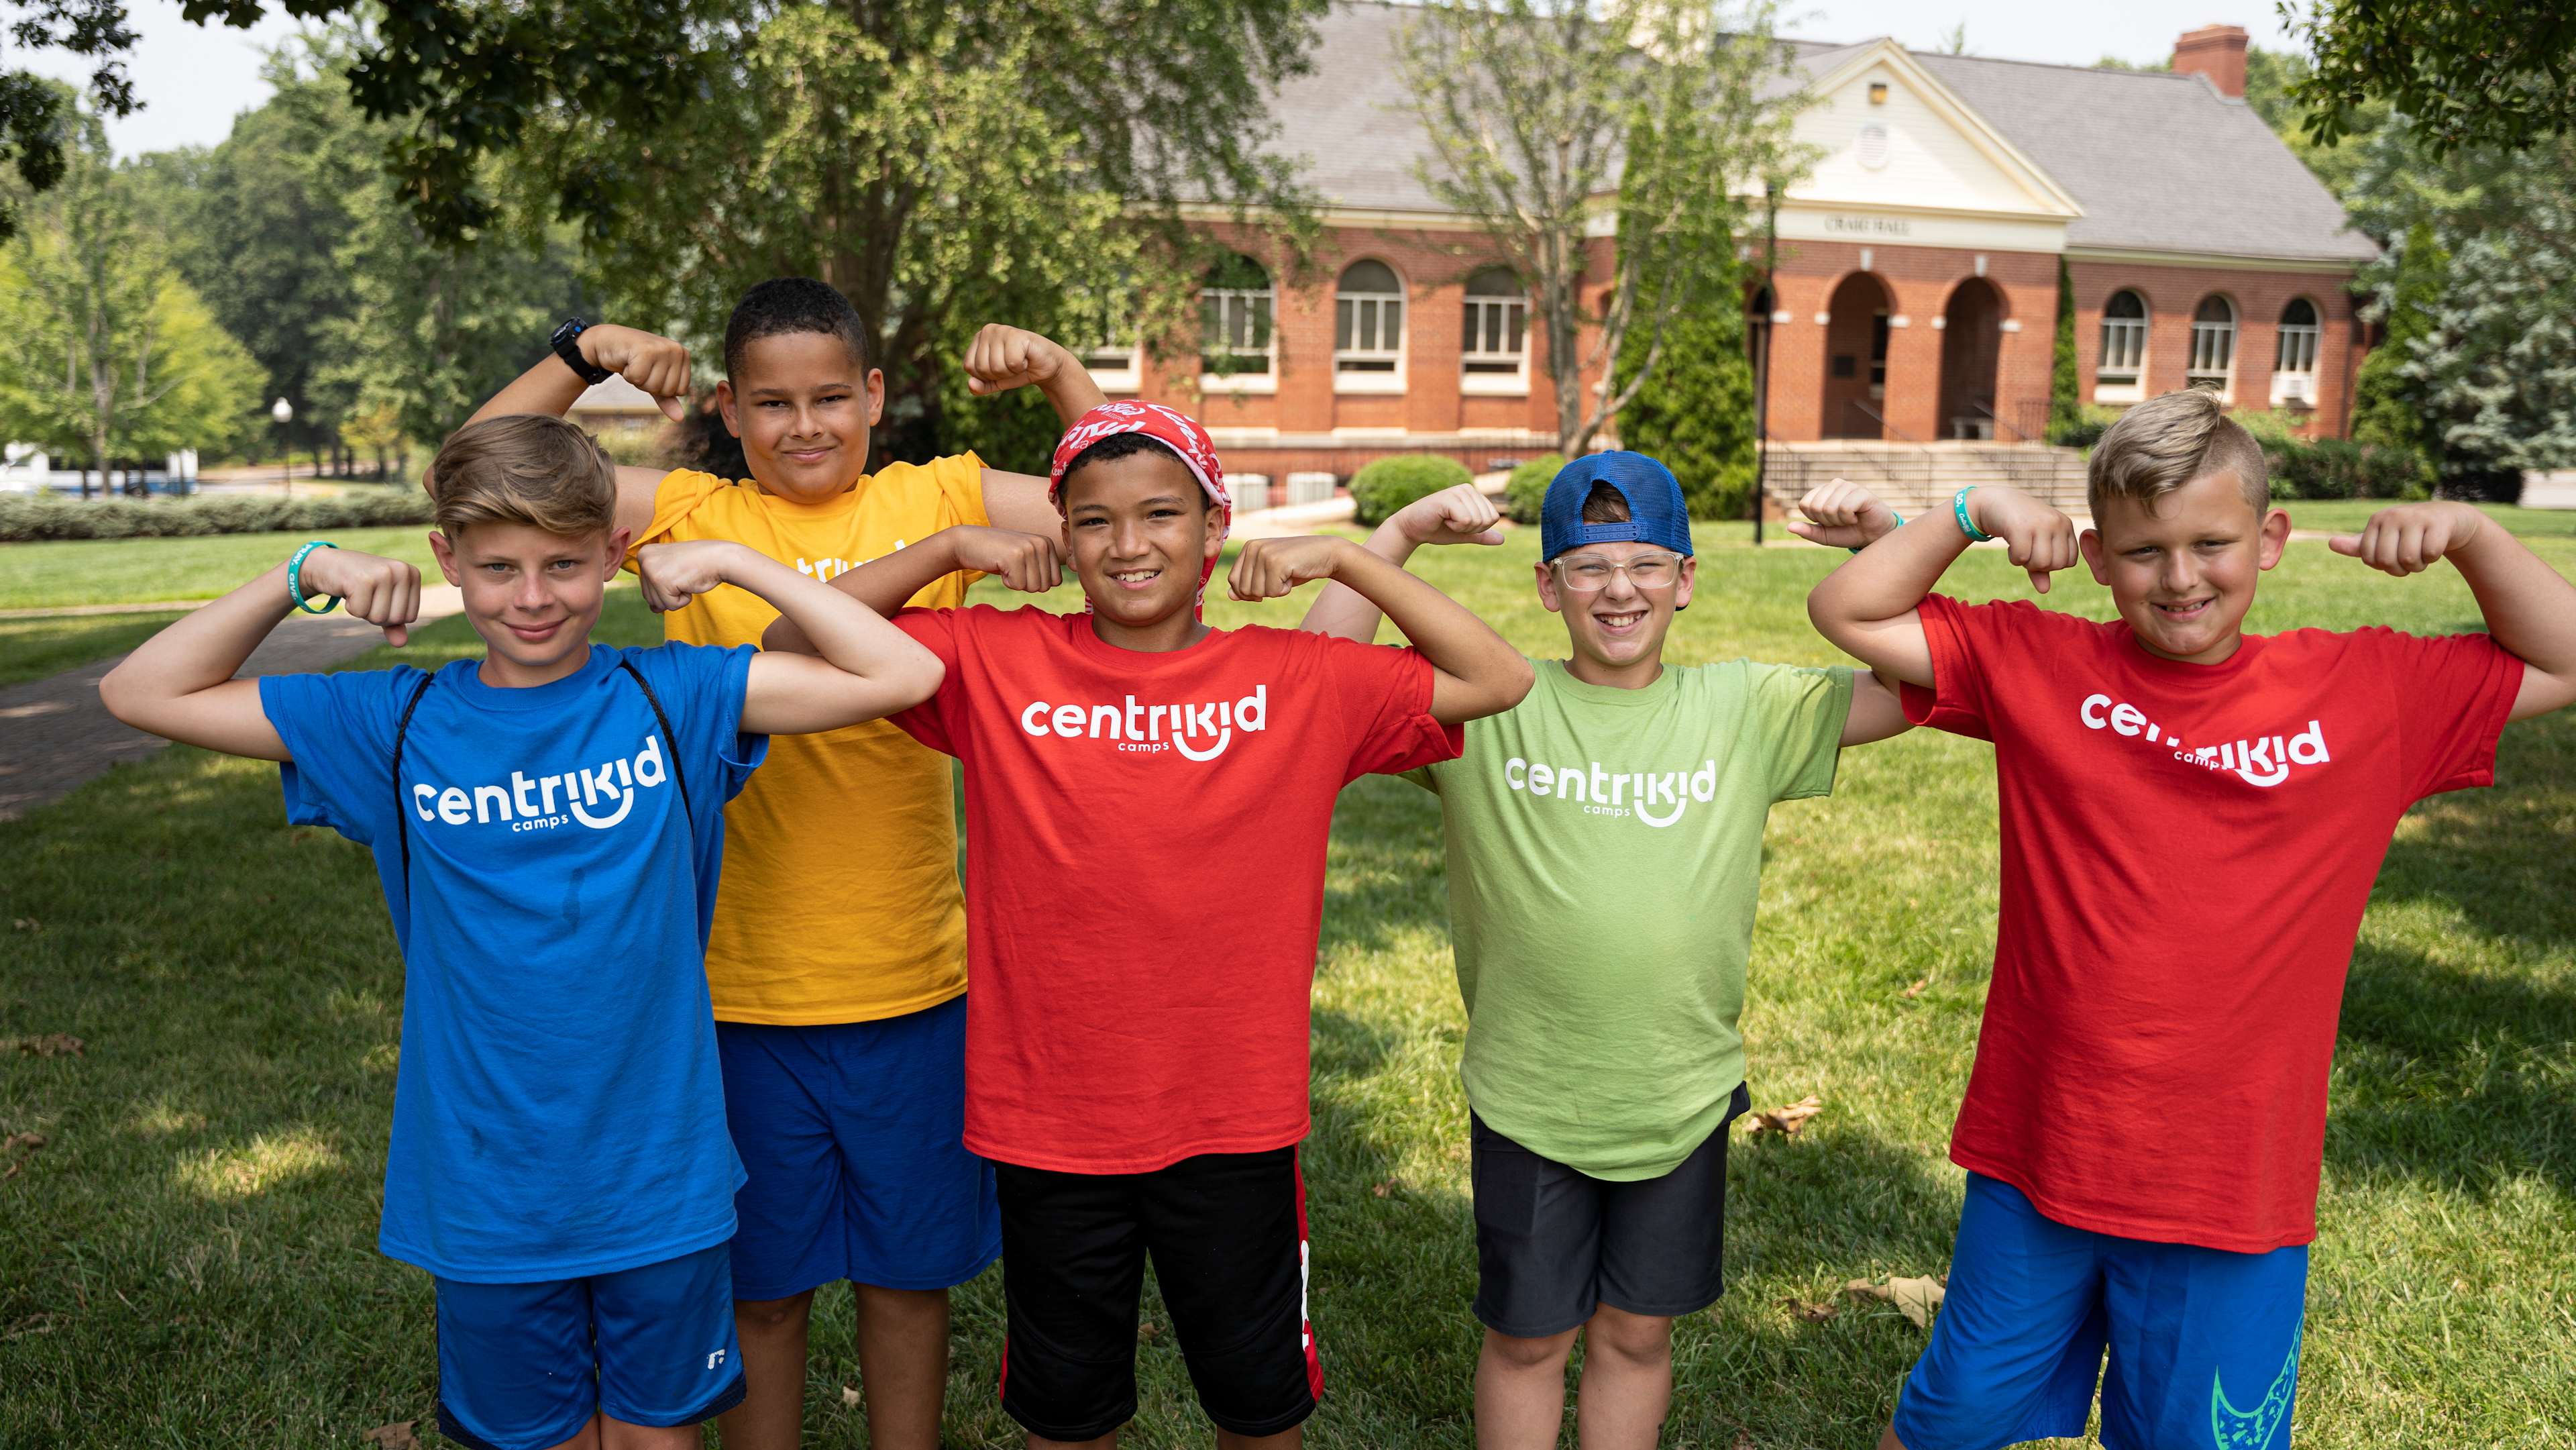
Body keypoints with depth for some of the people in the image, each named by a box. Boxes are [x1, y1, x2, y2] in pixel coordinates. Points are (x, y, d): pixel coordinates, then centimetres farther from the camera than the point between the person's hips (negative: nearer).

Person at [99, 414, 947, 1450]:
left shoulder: (672, 698, -8)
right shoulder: (396, 725, -4)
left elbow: (902, 674, -15)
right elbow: (142, 693, 1)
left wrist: (734, 561, -15)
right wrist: (307, 575, -9)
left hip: (661, 1181, -1)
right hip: (485, 1199, 1)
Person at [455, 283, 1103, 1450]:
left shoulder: (937, 501, 0)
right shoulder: (689, 517, -1)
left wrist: (1060, 376, -11)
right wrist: (579, 355, -12)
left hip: (913, 977, 1)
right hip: (742, 985, 0)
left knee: (909, 1267, 17)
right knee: (763, 1282, 16)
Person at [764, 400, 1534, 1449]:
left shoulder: (1298, 679, -5)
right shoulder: (996, 661, -5)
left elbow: (1498, 681, -5)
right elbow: (794, 646, -2)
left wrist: (1343, 558, -9)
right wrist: (952, 548, -9)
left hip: (1233, 1123, 0)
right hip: (1047, 1118, 0)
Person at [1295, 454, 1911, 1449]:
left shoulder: (1742, 710, -1)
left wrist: (1885, 547, -15)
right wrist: (1402, 533, -21)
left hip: (1683, 1101, 2)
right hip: (1526, 1103, -1)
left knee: (1636, 1335, 20)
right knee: (1527, 1338, 17)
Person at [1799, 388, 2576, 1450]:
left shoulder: (2371, 689, -2)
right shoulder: (2039, 666, -5)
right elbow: (1847, 613, -3)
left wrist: (2470, 535, -7)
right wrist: (1970, 514, -12)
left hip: (2234, 1200, 1)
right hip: (2036, 1162, 0)